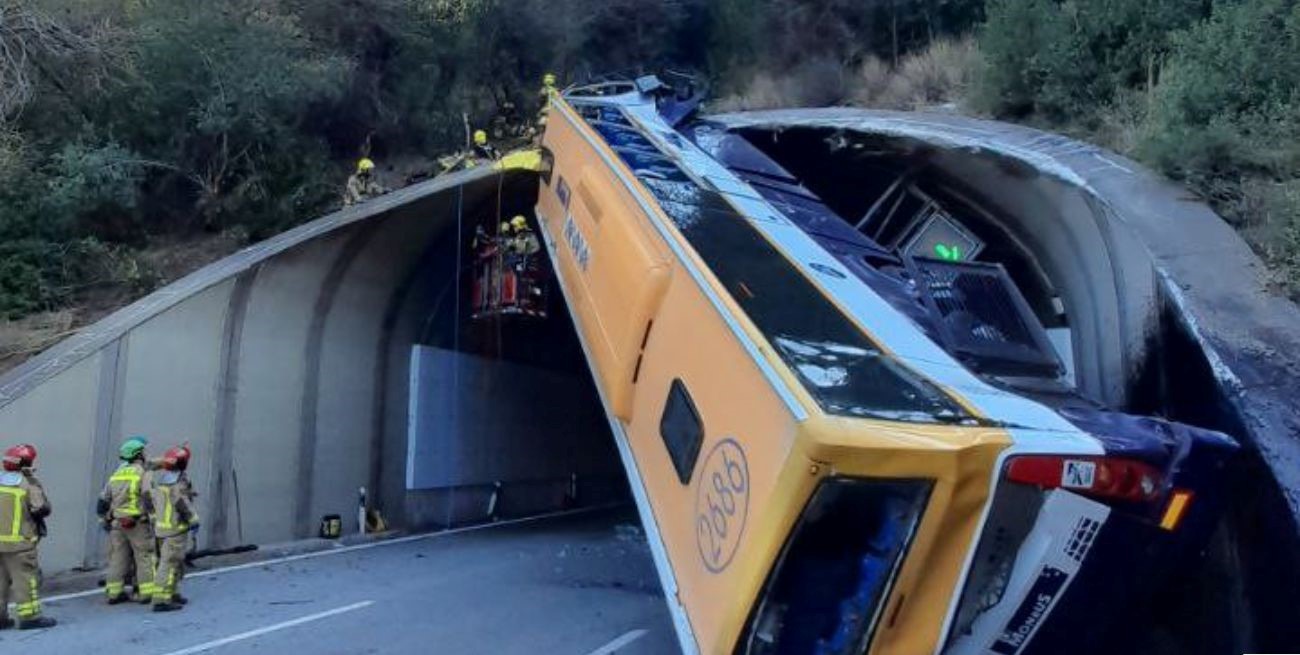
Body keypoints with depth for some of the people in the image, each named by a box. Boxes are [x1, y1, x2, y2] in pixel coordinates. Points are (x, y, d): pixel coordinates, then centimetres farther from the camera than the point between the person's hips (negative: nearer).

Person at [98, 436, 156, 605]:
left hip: (117, 523, 6)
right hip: (137, 523, -6)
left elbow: (103, 500, 16)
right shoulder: (143, 473, -8)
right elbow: (149, 498, -19)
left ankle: (114, 592, 15)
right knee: (145, 557, 0)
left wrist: (104, 519, 25)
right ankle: (146, 592, -1)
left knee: (118, 557, 11)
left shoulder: (116, 475, 12)